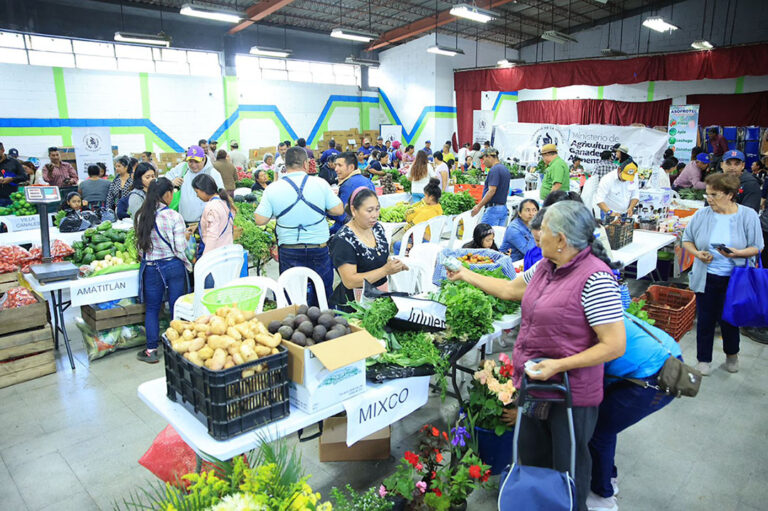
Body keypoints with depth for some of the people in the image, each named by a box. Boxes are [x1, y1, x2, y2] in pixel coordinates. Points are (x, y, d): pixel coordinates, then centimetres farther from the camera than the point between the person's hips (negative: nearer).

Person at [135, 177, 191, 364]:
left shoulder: (141, 216, -3)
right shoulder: (174, 217, -15)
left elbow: (140, 245, 5)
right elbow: (180, 248, -14)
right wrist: (185, 237, 6)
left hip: (150, 268, 3)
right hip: (173, 266, -3)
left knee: (152, 308, 13)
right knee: (177, 307, 9)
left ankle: (151, 350, 19)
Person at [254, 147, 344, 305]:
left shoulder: (272, 189, -7)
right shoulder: (321, 183, -7)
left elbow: (260, 220, -5)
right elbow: (338, 210, -4)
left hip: (289, 252, 0)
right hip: (319, 249, 0)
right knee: (323, 291, 15)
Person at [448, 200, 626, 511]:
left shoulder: (595, 278, -23)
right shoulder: (546, 266, 2)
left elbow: (615, 346, -23)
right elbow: (510, 289, 18)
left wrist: (558, 364, -26)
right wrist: (467, 275, 21)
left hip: (572, 394, -8)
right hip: (535, 385, 8)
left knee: (568, 472, 14)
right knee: (531, 461, 24)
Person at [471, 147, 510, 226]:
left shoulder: (494, 170, -15)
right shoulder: (505, 169, 15)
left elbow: (492, 191, -22)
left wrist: (479, 206, -19)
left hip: (493, 208, -10)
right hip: (504, 208, 10)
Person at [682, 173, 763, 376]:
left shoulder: (748, 216, -5)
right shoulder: (702, 214, -3)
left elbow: (756, 247, -2)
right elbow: (687, 240, 6)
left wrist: (737, 253, -21)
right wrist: (697, 254, -13)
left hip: (733, 280, -1)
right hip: (705, 278, 1)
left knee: (728, 319, 9)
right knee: (705, 319, 8)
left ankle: (732, 354, 39)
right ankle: (704, 360, 26)